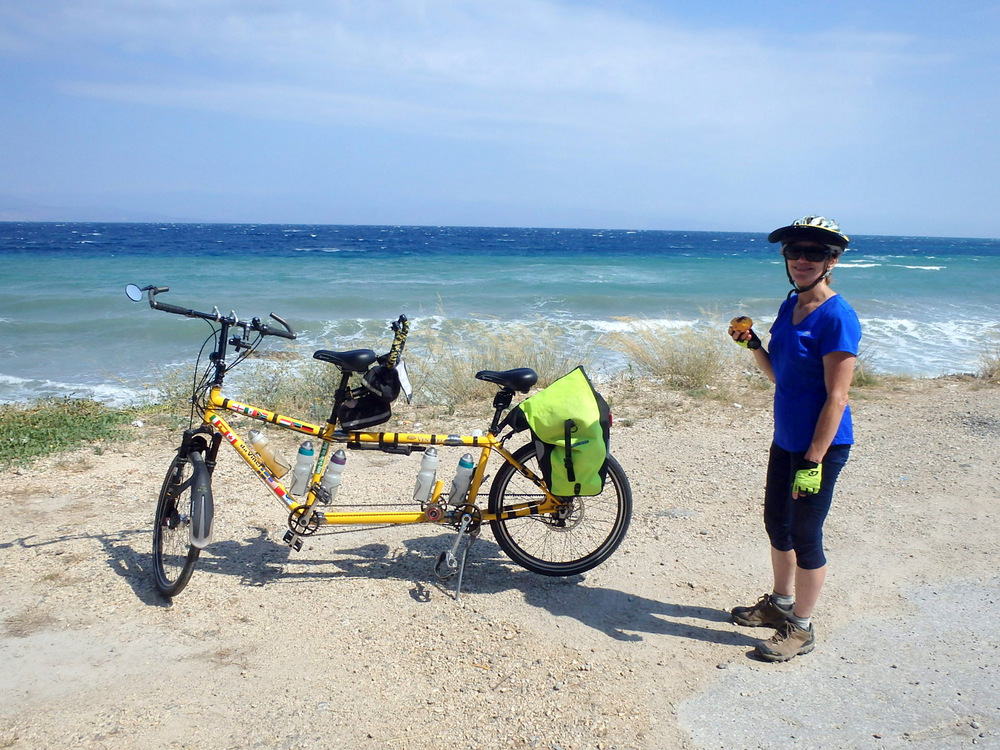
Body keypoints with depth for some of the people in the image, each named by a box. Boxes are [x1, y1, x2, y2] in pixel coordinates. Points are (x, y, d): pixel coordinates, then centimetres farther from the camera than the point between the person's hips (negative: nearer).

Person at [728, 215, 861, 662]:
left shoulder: (837, 318, -19)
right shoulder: (789, 306, 6)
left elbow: (836, 397, -21)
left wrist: (812, 463, -23)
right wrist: (752, 345, -4)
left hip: (820, 447, -8)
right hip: (785, 441, 9)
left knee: (805, 537, 4)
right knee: (777, 523, 21)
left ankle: (801, 628, 23)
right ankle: (780, 603, 42)